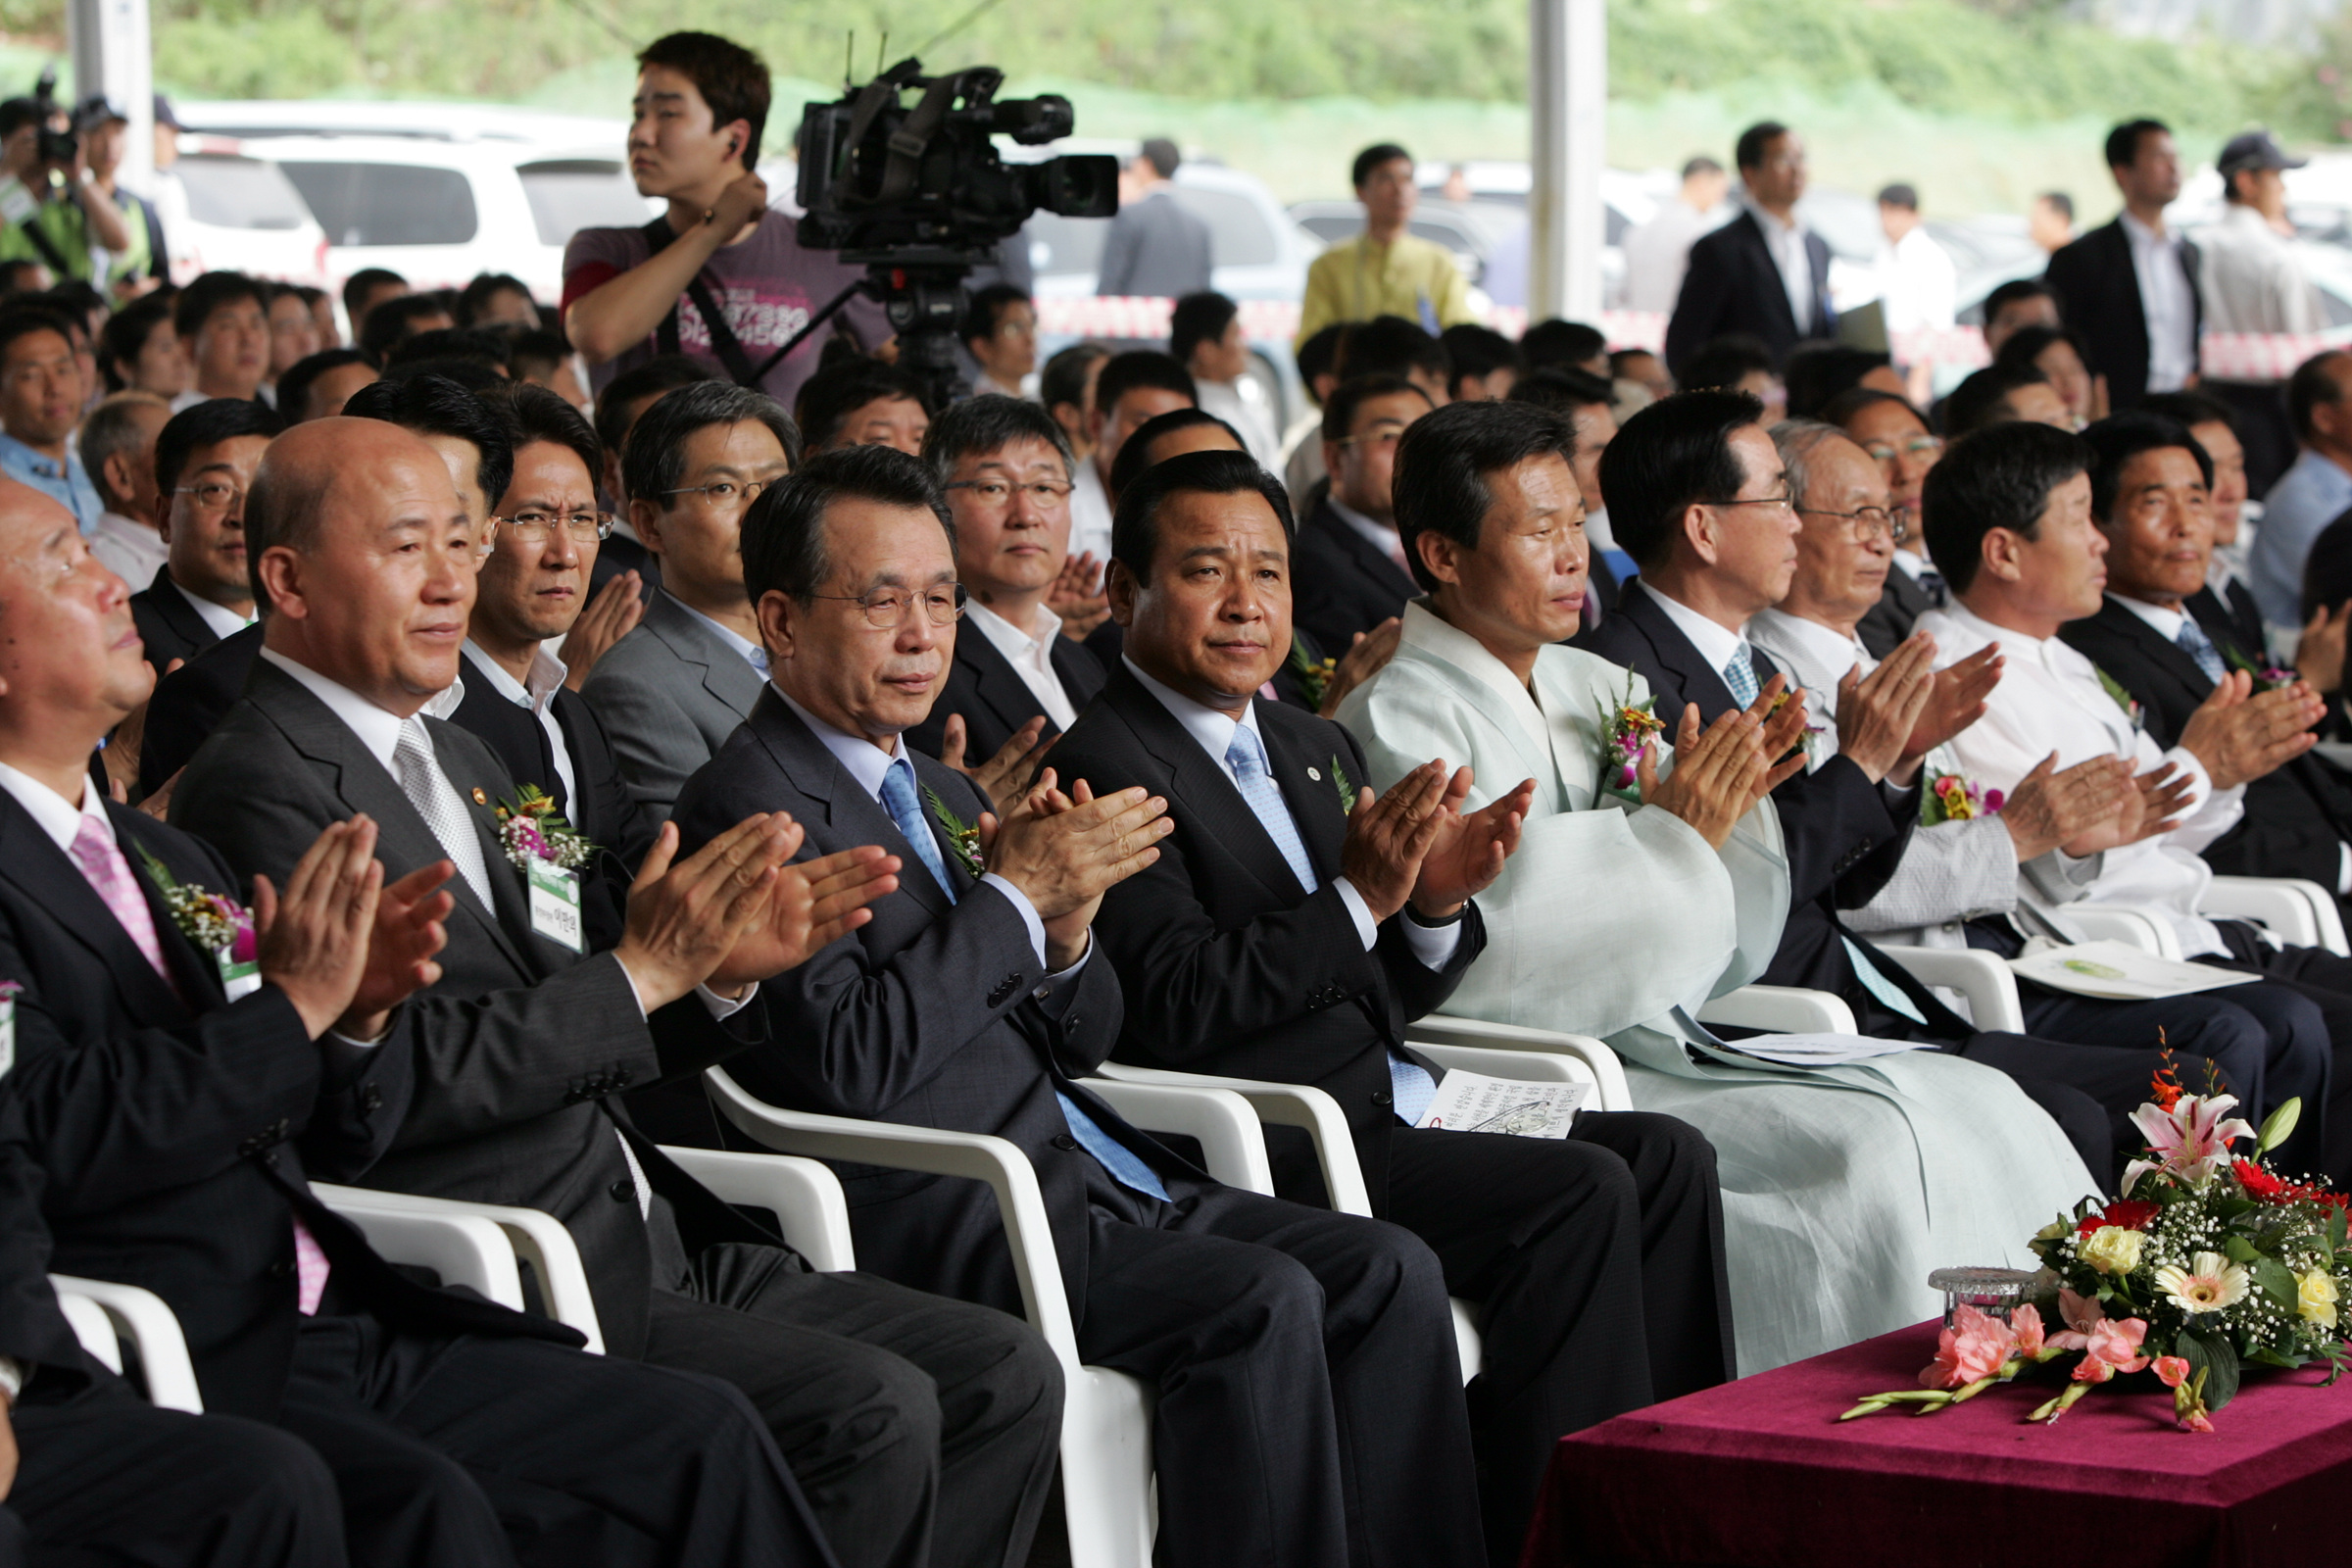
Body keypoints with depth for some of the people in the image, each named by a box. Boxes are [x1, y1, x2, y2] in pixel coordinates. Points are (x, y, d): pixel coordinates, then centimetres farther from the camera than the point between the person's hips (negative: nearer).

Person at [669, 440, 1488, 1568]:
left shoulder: (942, 796, 22)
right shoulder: (748, 804, -7)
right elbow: (849, 1063, -18)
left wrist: (1068, 921, -1)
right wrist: (1014, 896, -13)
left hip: (1085, 1177, 9)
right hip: (928, 1213, -9)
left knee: (1389, 1272, -8)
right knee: (1258, 1302, -27)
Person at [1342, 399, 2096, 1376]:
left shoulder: (1593, 687, 17)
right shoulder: (1396, 717, -6)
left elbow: (1720, 958, 18)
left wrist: (1734, 802, 0)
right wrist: (1671, 830, -16)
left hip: (1663, 1040, 8)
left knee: (1973, 1104, -7)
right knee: (1865, 1150, -23)